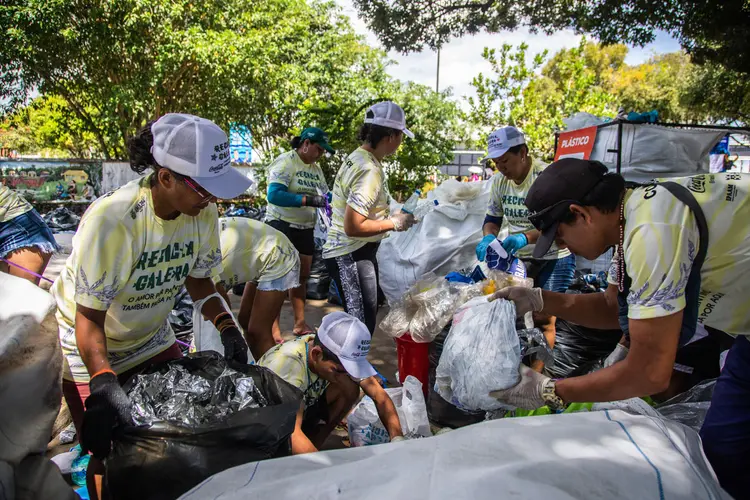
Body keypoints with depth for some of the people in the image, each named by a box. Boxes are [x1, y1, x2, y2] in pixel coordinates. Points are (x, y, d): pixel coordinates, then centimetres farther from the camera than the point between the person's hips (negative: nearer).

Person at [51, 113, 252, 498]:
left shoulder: (202, 211, -17)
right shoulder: (112, 219, -34)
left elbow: (198, 278, -3)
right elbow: (89, 318, -27)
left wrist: (225, 325, -18)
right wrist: (104, 383, -40)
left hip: (151, 338, 5)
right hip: (90, 349, -5)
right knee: (110, 454, 2)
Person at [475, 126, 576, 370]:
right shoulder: (500, 181, 0)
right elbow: (492, 219, 8)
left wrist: (526, 237, -42)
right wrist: (489, 237, -15)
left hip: (553, 258, -6)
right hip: (518, 258, 6)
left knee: (543, 318, -5)